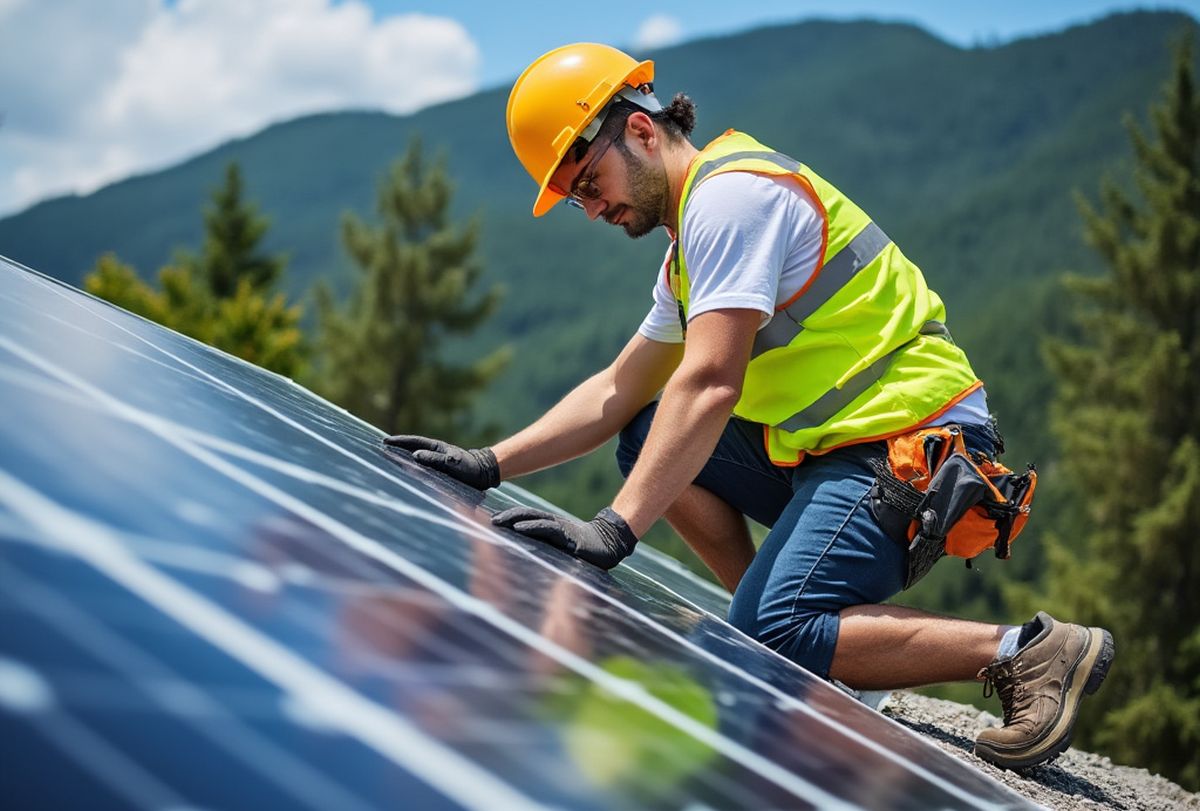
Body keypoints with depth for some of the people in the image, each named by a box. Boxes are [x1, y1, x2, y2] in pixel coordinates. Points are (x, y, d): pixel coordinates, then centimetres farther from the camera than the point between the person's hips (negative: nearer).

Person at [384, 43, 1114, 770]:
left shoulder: (731, 192, -12)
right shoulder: (693, 244, 20)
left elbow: (710, 384, -24)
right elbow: (619, 392, 20)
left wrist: (614, 529, -27)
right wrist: (490, 465, 12)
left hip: (911, 445, -10)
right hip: (834, 442, 10)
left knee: (771, 643, -22)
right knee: (650, 440, 12)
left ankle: (1029, 651, -13)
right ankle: (790, 618, 6)